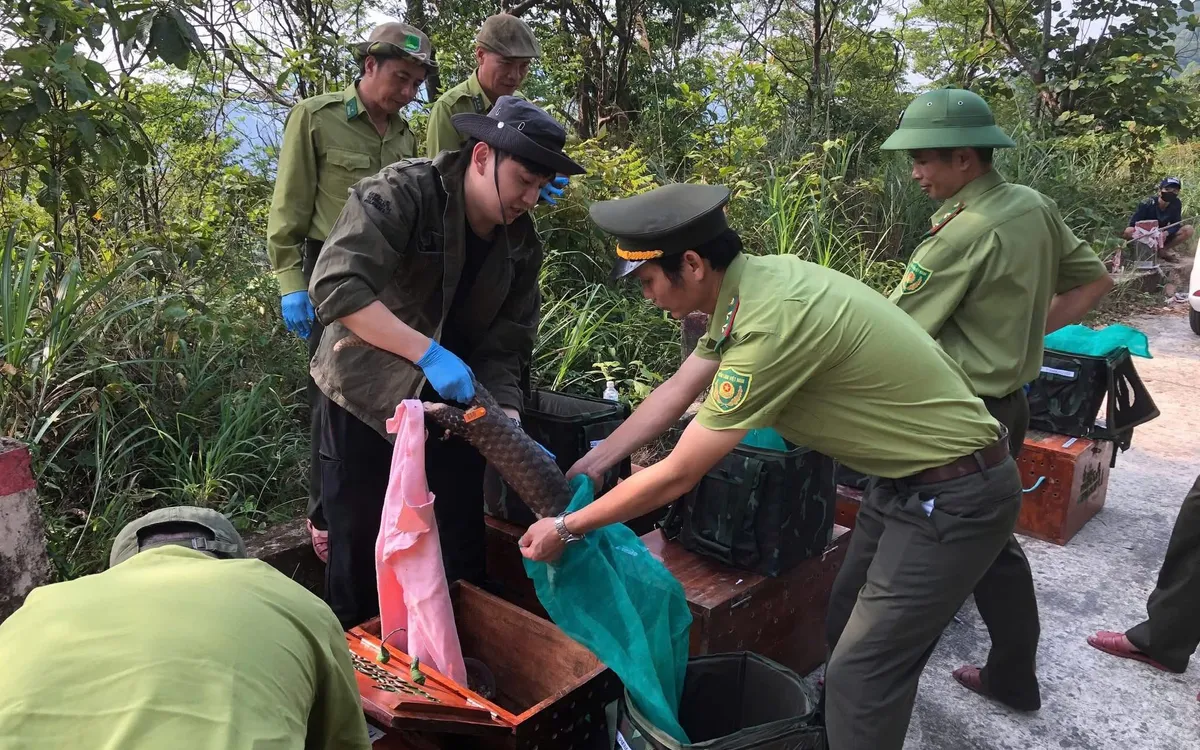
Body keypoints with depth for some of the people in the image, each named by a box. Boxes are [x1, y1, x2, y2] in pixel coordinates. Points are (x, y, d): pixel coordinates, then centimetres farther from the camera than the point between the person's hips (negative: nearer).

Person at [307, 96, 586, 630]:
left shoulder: (521, 245, -2)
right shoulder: (403, 193, -19)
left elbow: (503, 349, -4)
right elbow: (336, 285, -31)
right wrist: (428, 353, -37)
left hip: (449, 409, 5)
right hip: (368, 402, -4)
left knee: (462, 556, 10)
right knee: (361, 560, 7)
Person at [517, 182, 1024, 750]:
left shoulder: (769, 323, -32)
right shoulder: (749, 284, -4)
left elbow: (677, 476, -24)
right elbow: (675, 392, 7)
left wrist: (566, 529, -12)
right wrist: (588, 465, 9)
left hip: (956, 497, -9)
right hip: (909, 478, 9)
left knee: (859, 677, -3)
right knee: (846, 634, 21)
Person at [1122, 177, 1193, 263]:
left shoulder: (1176, 204, -9)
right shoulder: (1147, 204, -20)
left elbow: (1176, 225, -8)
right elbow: (1133, 223, -21)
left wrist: (1166, 233, -31)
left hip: (1162, 236, 3)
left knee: (1189, 230, -17)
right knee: (1128, 232, -37)